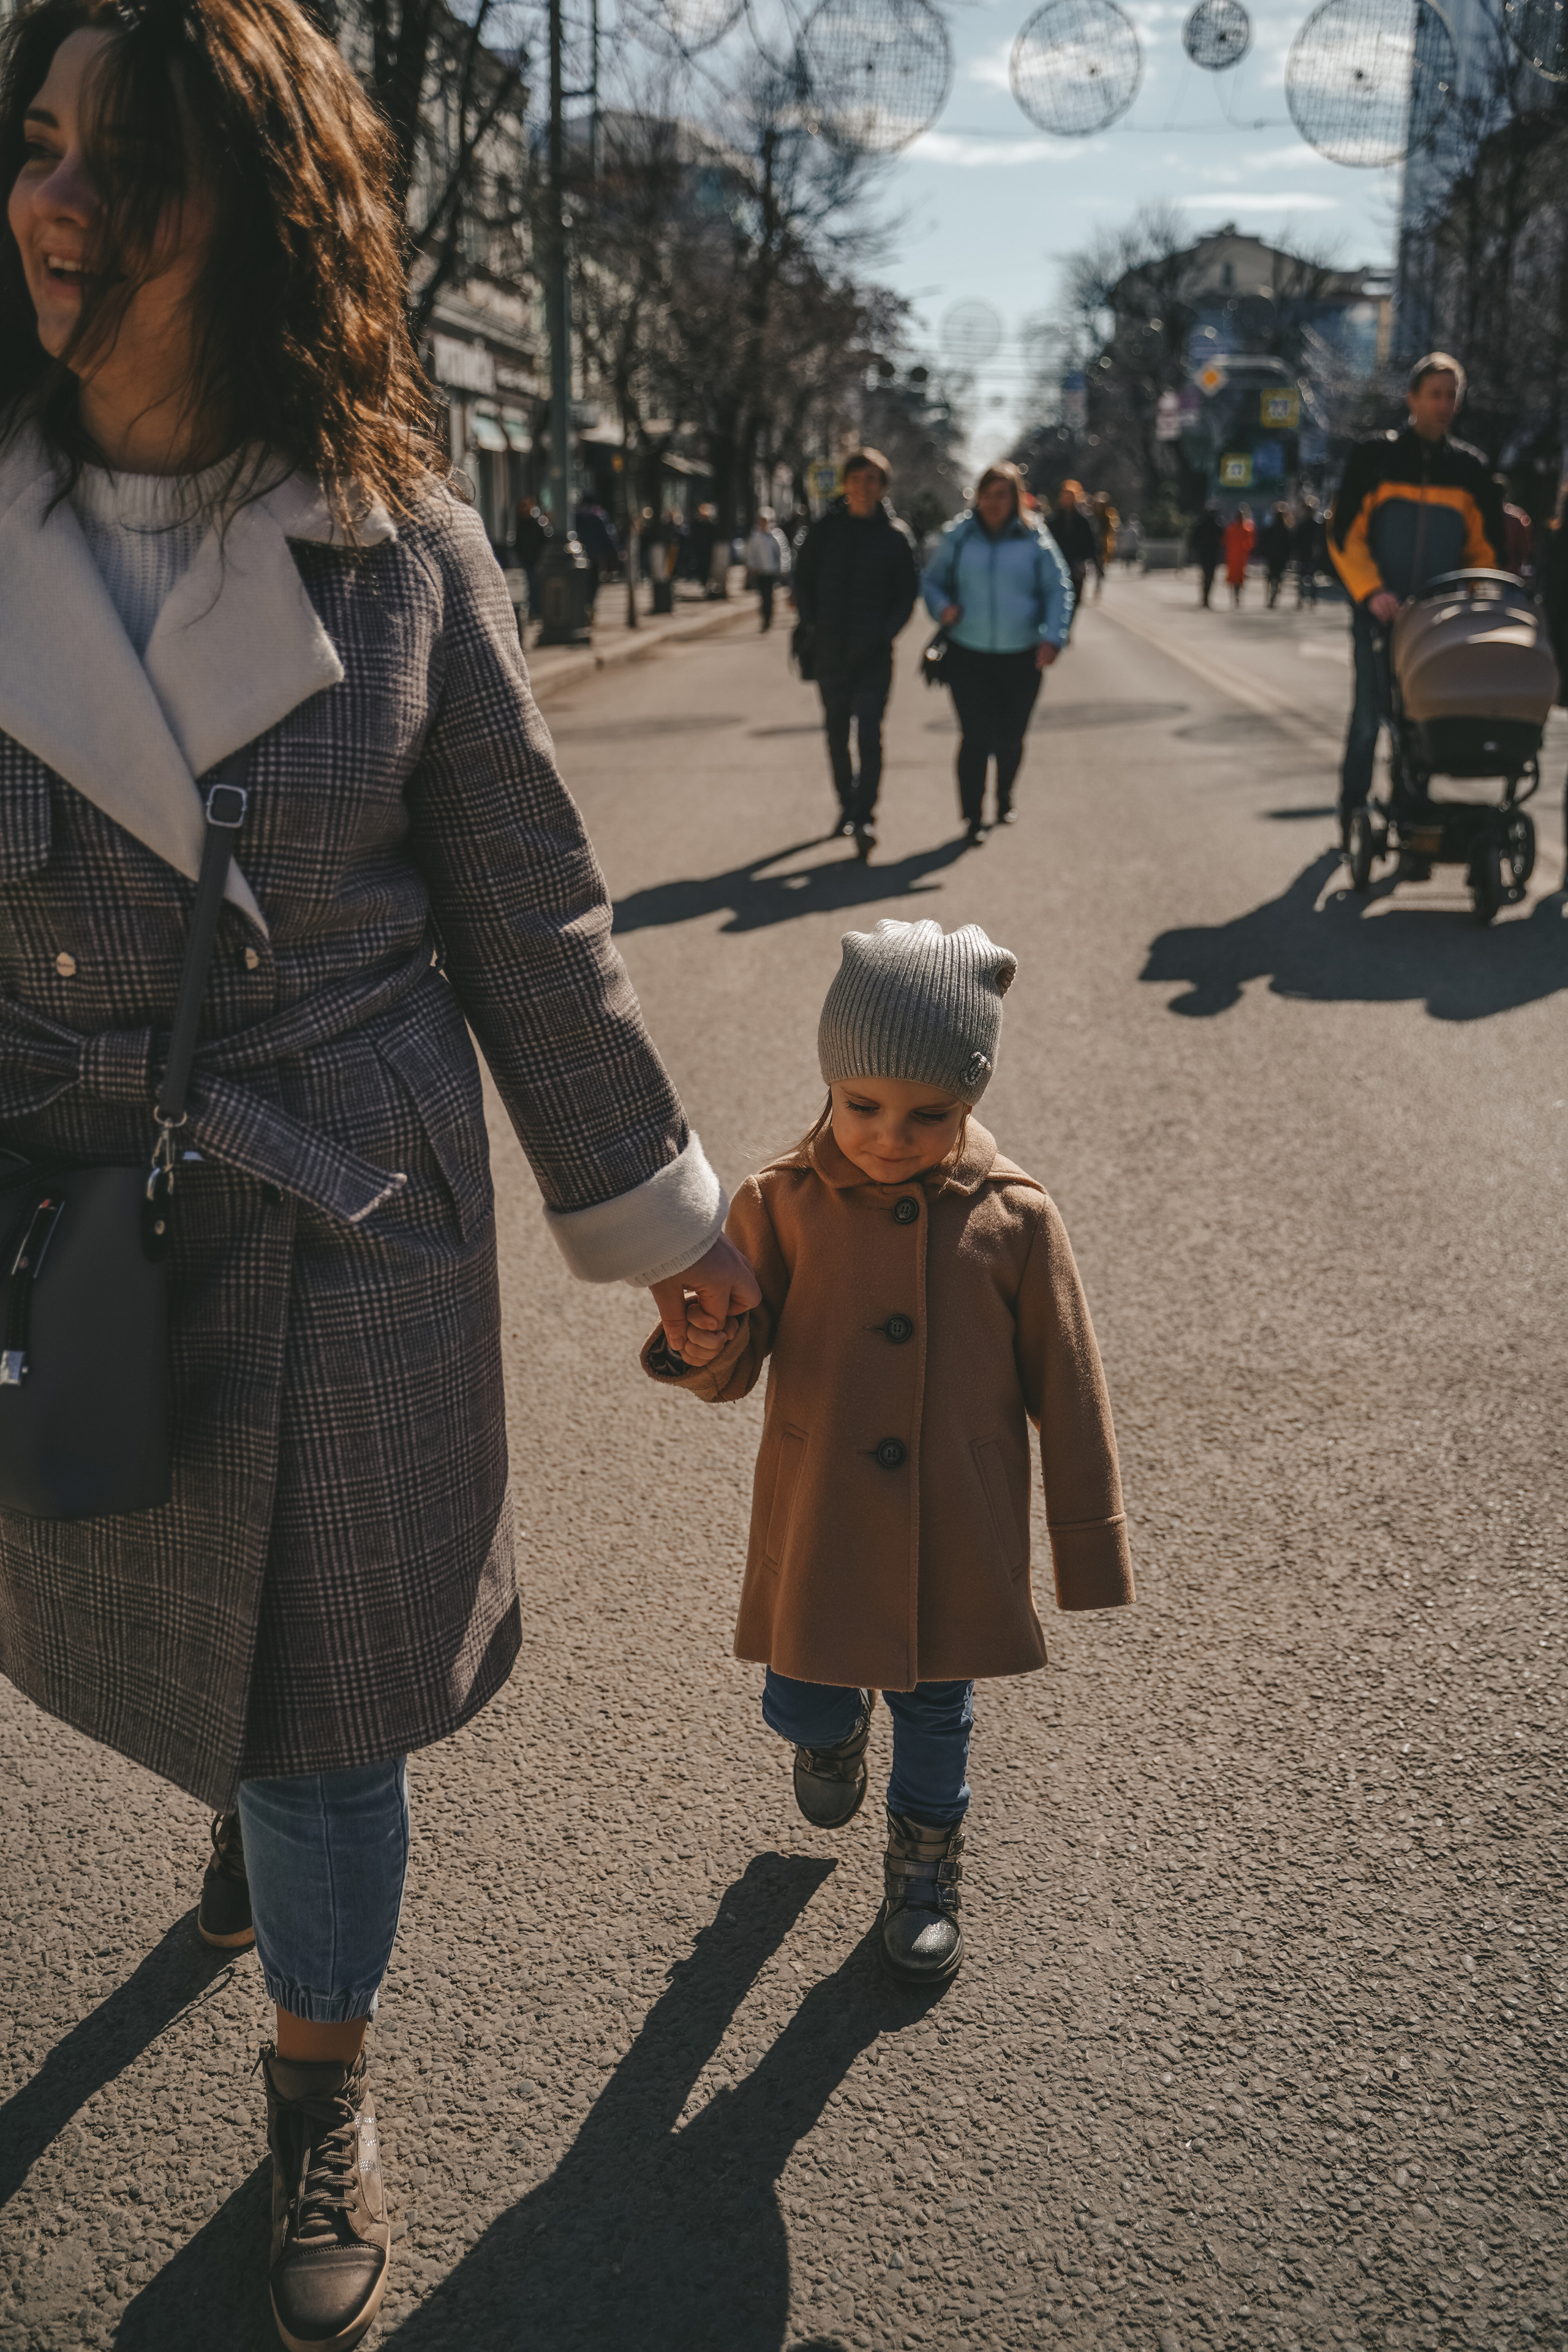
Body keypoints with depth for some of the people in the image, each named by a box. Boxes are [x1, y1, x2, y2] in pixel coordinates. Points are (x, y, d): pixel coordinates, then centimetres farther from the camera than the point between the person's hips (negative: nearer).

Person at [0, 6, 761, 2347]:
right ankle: (248, 1803, 60)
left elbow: (531, 914, -2)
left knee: (325, 1686, 9)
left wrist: (660, 1213, 4)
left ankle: (324, 2097, 37)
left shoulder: (398, 547, -9)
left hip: (349, 1226, -2)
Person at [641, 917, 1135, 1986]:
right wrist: (710, 1350, -31)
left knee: (937, 1710, 16)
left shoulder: (1014, 1216, -10)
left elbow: (1066, 1387, -3)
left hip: (959, 1537, 0)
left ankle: (926, 1862, 45)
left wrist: (1090, 1542, 1)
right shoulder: (781, 1205, -9)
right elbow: (737, 1365, -6)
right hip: (820, 1528, 1)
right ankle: (837, 1729, 49)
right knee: (801, 1706, 11)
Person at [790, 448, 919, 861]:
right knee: (837, 731, 12)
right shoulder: (825, 529, 4)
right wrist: (813, 624, 0)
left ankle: (863, 817, -14)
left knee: (869, 732, -12)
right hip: (830, 650, 3)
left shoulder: (895, 535, 0)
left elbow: (908, 593, 3)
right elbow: (802, 579, 11)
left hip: (873, 653, -3)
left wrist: (884, 633, -8)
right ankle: (848, 803, 27)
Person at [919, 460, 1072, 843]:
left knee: (1011, 739, 8)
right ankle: (974, 818, 0)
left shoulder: (1035, 541, 2)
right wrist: (942, 607, -9)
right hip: (968, 657, -1)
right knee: (976, 736, -11)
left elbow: (1059, 591, 5)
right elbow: (931, 582, 13)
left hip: (1022, 658, 1)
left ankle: (1004, 797, 37)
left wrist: (1053, 637, -10)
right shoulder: (957, 537, 4)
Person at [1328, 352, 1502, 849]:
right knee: (1369, 716, -3)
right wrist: (1371, 592, -14)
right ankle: (1353, 820, 8)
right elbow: (1344, 535, -2)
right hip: (1380, 612, -2)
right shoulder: (1374, 457, 3)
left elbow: (1486, 547, 14)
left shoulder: (1469, 468, 11)